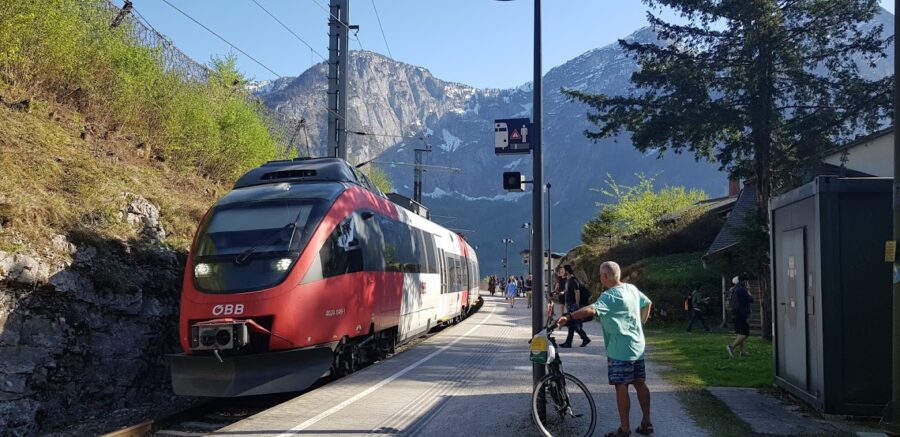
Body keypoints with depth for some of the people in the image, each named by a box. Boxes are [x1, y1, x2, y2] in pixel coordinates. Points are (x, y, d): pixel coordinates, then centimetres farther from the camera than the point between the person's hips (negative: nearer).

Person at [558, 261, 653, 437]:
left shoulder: (610, 296, -18)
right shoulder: (632, 288, 8)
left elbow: (592, 309, -35)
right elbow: (647, 303, 24)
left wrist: (568, 317, -45)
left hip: (620, 350, -9)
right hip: (637, 347, 9)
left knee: (621, 387, -2)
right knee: (640, 384, 14)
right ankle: (646, 423, 21)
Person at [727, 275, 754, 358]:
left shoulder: (734, 290, 14)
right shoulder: (742, 290, -15)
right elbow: (750, 300, -13)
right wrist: (749, 294, 6)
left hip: (735, 314, 10)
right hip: (742, 314, -10)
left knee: (741, 333, 16)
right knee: (745, 333, -11)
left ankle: (741, 351, 19)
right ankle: (732, 346, -23)